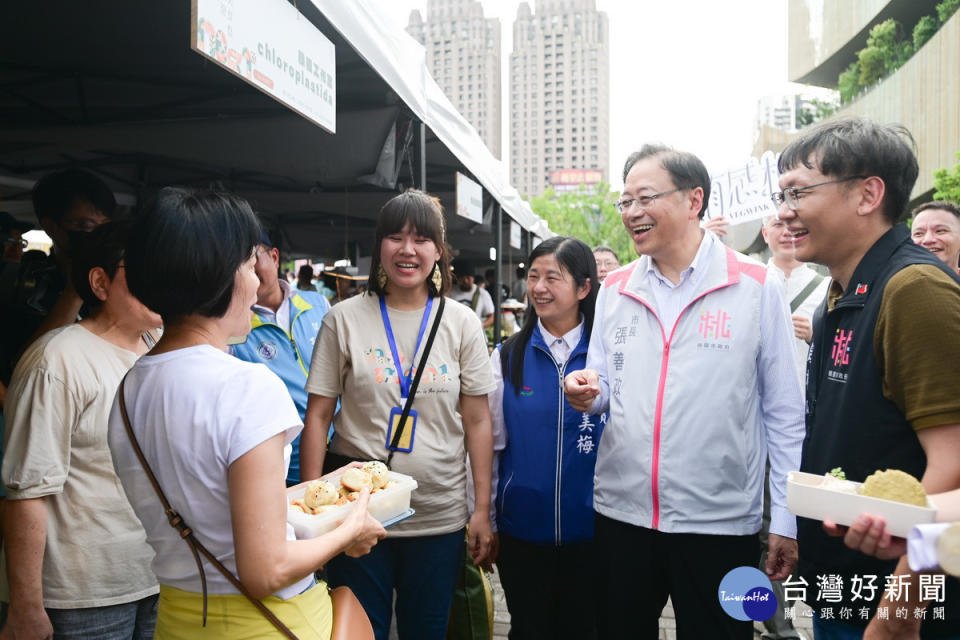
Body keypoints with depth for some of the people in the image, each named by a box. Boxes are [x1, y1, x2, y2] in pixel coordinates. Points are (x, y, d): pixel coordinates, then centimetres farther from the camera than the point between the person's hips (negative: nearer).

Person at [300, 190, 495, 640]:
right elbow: (317, 416, -1)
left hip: (439, 518, 1)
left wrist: (483, 509, -1)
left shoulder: (461, 323, 1)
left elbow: (477, 420, 2)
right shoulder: (344, 319, -2)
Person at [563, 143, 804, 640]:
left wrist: (785, 519, -3)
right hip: (620, 514, 4)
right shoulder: (613, 290, 5)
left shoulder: (756, 287, -6)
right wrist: (588, 393, -10)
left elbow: (783, 412, -3)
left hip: (720, 523, -3)